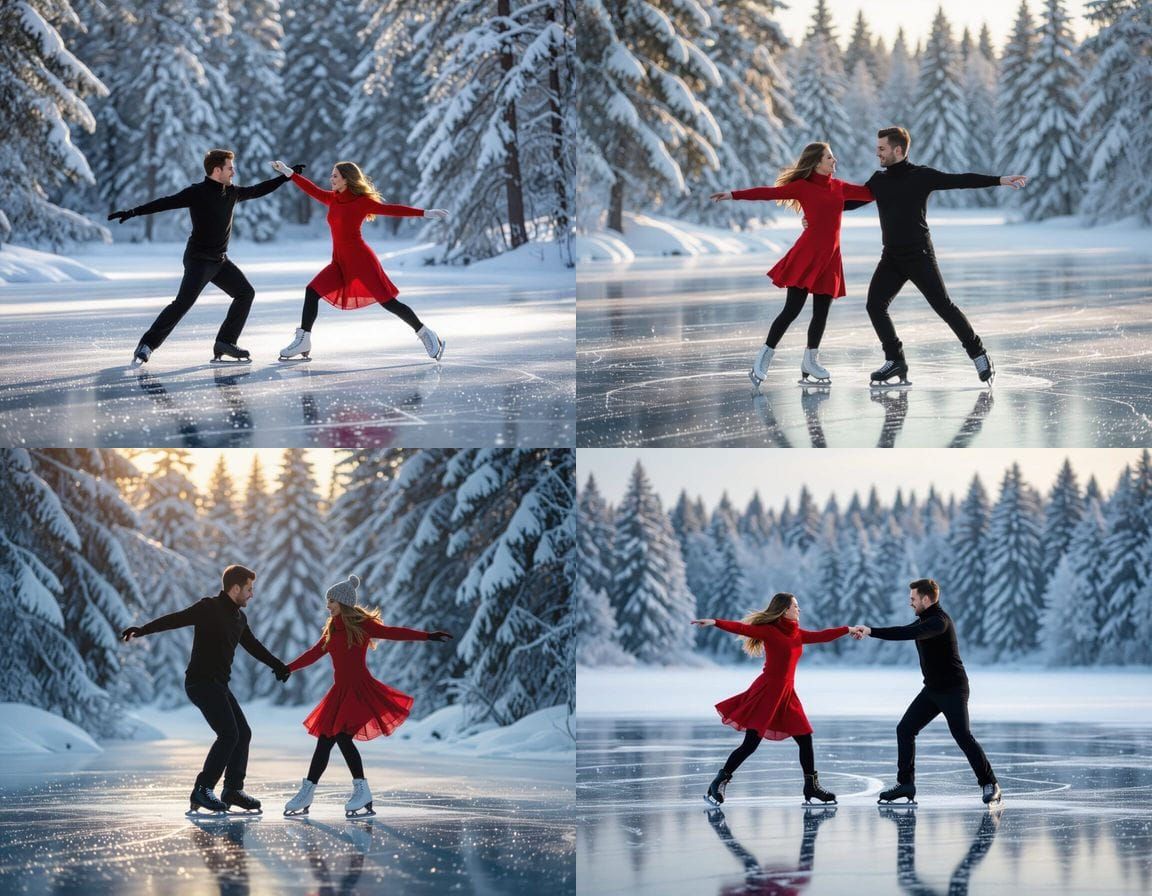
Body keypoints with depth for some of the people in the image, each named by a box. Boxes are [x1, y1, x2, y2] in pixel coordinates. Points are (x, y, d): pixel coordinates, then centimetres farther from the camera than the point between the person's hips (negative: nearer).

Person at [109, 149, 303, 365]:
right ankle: (147, 346, -16)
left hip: (220, 260, 8)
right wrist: (133, 212, -26)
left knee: (245, 292, 6)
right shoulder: (197, 193, -13)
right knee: (183, 302, -18)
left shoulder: (231, 193, 8)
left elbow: (257, 191, 22)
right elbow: (165, 203, -19)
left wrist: (287, 176, 25)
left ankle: (225, 342, 9)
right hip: (199, 260, -8)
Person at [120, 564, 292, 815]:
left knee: (243, 733, 10)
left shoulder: (239, 618, 16)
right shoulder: (209, 608, -11)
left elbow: (253, 646, 32)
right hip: (201, 681, -9)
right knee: (229, 734, -18)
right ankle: (202, 791, -15)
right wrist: (142, 630, -32)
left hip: (219, 685, 9)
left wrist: (278, 666, 41)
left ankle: (233, 790, 20)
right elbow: (175, 619, -20)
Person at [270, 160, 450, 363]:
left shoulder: (362, 202, -9)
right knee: (312, 291, -4)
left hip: (361, 260, -7)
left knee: (388, 302, -8)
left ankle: (426, 335, 3)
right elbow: (312, 190, 18)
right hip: (340, 263, 7)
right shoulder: (333, 199, 10)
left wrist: (425, 213, -18)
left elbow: (391, 209, -12)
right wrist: (287, 172, 20)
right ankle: (303, 341, 0)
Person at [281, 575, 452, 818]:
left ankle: (362, 792, -13)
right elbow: (313, 654, 24)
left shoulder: (362, 625, -7)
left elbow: (394, 633, -13)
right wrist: (288, 668, 27)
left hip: (359, 689, -7)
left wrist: (428, 636, -22)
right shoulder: (332, 630, 14)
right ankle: (306, 794, 10)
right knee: (324, 741, 6)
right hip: (340, 691, 7)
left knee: (343, 737, -20)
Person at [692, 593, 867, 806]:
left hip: (787, 694, 8)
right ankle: (718, 784, 1)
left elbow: (821, 636, 22)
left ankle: (811, 786, 21)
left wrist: (848, 629, 29)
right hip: (767, 692, -8)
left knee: (805, 739, 9)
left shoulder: (797, 634, 12)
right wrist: (714, 622, -32)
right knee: (750, 744, -9)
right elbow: (741, 628, -19)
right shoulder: (769, 631, -9)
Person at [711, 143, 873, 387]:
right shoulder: (803, 187, -1)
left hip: (830, 257, 5)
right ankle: (763, 359, -3)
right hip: (807, 254, -5)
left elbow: (869, 193, 21)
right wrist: (733, 195, -13)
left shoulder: (839, 188, 14)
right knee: (792, 309, -10)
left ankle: (810, 361, 19)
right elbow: (768, 192, -7)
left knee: (821, 313, 6)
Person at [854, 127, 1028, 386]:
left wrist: (1000, 180, -19)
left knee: (943, 305, -8)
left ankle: (979, 355, 1)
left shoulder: (921, 176, -6)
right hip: (891, 258, 6)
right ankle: (895, 360, 4)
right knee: (875, 305, -5)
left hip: (919, 255, -6)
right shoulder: (878, 181, 11)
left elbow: (961, 181, -11)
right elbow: (852, 200, 21)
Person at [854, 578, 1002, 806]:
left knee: (962, 736, -13)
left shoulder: (940, 621, -22)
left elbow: (908, 633, -33)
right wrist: (868, 633, 7)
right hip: (932, 689, 9)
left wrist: (872, 631, -31)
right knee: (905, 729, 3)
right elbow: (903, 632, 19)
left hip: (953, 689, -9)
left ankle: (990, 784, -5)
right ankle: (906, 784, 7)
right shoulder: (925, 620, 10)